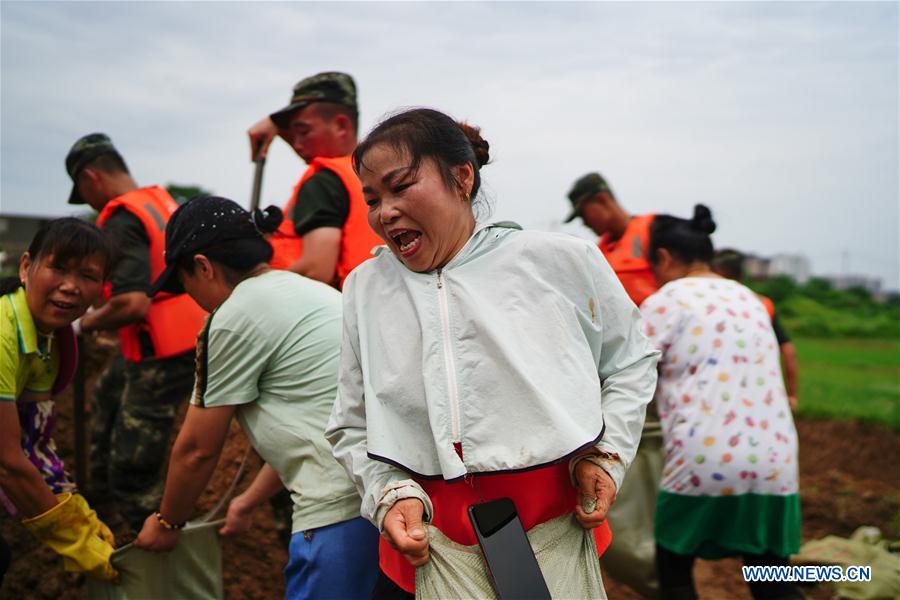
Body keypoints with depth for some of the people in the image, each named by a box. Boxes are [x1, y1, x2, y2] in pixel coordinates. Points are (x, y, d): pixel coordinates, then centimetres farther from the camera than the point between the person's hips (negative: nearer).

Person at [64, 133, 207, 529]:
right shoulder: (163, 201, 9)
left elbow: (133, 304, -30)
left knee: (132, 475, -5)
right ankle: (98, 494, 49)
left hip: (162, 357, -11)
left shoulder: (122, 221, -19)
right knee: (108, 401, 34)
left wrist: (84, 324, -10)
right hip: (189, 337, 11)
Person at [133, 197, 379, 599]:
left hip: (342, 509, -9)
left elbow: (197, 449, 3)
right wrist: (248, 503, 36)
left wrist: (166, 522, 21)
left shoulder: (235, 317, -5)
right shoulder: (309, 291, 19)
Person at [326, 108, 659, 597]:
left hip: (557, 531, -1)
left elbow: (629, 361, 10)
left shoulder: (561, 261, -5)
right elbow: (353, 427, 6)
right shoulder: (365, 287, 2)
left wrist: (606, 454, -3)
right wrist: (390, 495, -10)